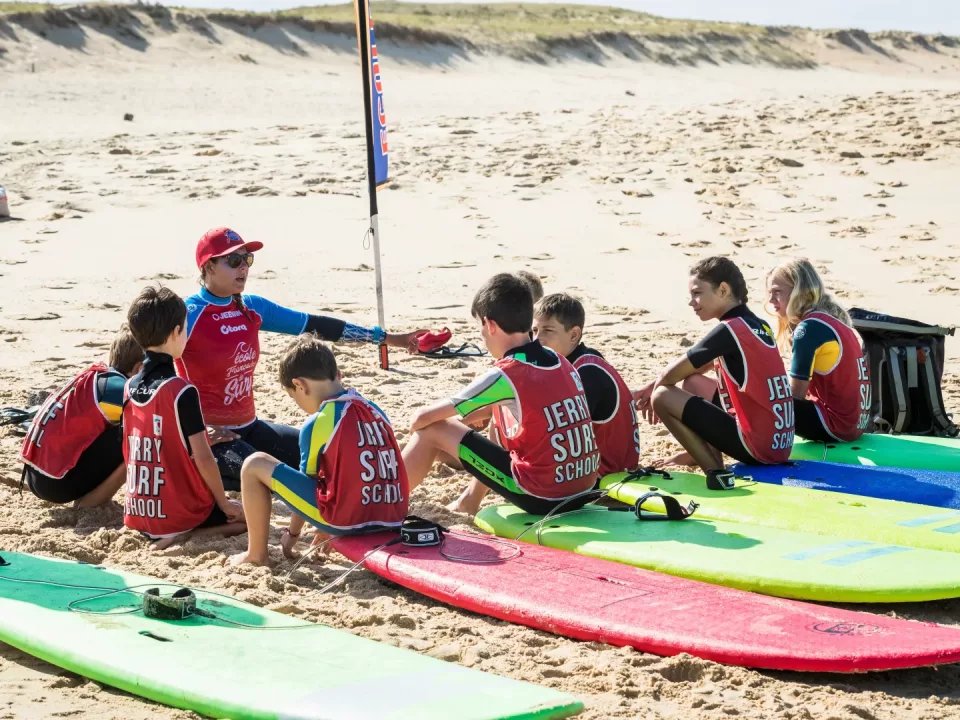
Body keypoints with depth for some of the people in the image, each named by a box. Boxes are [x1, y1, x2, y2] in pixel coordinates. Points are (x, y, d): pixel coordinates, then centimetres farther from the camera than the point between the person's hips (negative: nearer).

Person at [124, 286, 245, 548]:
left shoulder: (130, 387, 3)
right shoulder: (181, 391, -18)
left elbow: (130, 452, 12)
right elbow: (202, 458, -18)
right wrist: (225, 504, -5)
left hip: (138, 514, 7)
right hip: (179, 514, -7)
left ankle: (165, 535, 6)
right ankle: (184, 535, -9)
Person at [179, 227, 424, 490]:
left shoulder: (252, 308, 7)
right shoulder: (189, 314, -13)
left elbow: (314, 325, 11)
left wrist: (385, 337, 11)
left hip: (249, 427, 8)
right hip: (209, 436, -8)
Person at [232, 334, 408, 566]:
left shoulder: (316, 425, -8)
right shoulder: (375, 411, 10)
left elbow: (305, 484, 4)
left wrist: (292, 534, 20)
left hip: (347, 520, -7)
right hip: (392, 519, 7)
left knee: (255, 464, 4)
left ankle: (256, 554, 11)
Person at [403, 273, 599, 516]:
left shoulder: (504, 375, -13)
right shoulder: (563, 364, 7)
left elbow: (424, 417, -4)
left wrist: (418, 422, 17)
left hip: (541, 497, -7)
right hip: (582, 493, 7)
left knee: (432, 430, 4)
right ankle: (471, 499, 41)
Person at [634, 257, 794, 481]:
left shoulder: (730, 330, -15)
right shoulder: (757, 326, 11)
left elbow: (671, 374, -8)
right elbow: (689, 367, 21)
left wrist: (653, 391, 12)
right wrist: (652, 387, 14)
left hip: (758, 446, -9)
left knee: (663, 396, -6)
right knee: (693, 382, 24)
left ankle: (717, 473, -6)